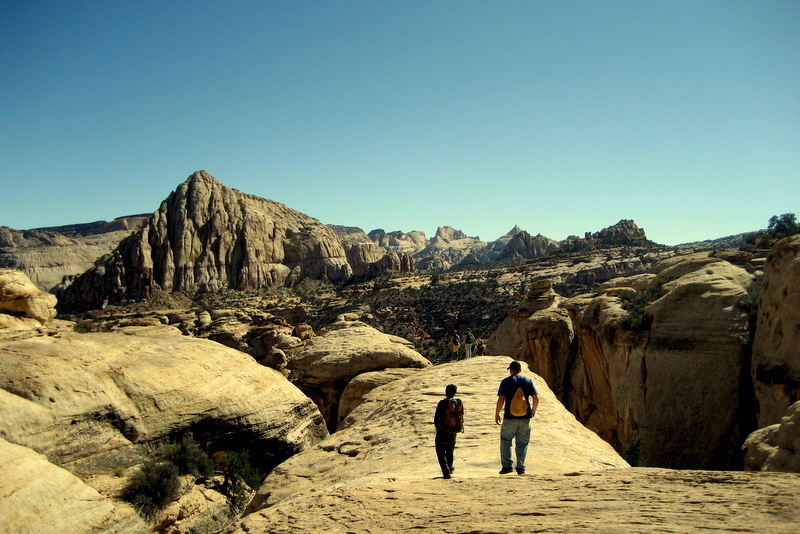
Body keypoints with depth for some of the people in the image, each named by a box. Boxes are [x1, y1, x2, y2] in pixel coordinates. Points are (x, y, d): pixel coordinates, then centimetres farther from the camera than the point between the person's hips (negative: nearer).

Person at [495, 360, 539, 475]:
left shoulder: (506, 381, -3)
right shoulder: (528, 381, 5)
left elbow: (501, 399, -9)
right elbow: (536, 398, 3)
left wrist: (497, 414, 1)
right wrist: (533, 410, 21)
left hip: (510, 417, -2)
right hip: (525, 418, 3)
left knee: (505, 441, 10)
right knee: (522, 443, 10)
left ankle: (507, 466, 5)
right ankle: (520, 468, 8)